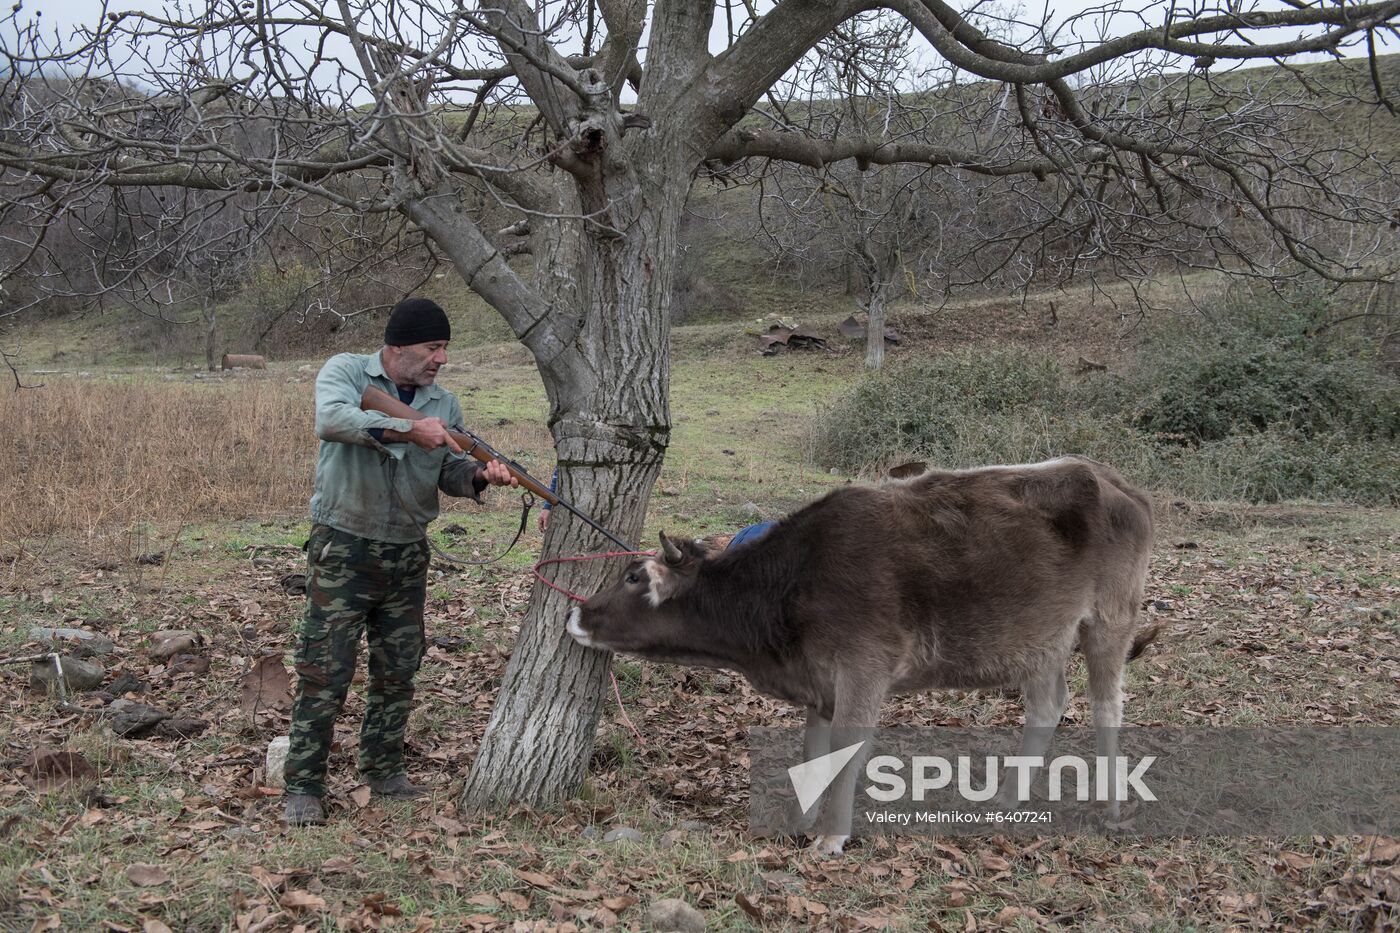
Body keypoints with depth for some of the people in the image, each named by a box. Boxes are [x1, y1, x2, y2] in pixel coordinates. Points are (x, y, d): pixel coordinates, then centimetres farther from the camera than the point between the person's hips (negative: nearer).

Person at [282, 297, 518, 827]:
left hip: (408, 557, 5)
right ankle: (303, 787, 6)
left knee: (398, 673, 12)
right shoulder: (346, 372, -6)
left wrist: (481, 475, -14)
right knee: (324, 672, -4)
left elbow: (450, 472, 8)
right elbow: (333, 420, -27)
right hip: (343, 550, -5)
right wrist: (408, 430, -31)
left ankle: (384, 771, 28)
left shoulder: (443, 404, 7)